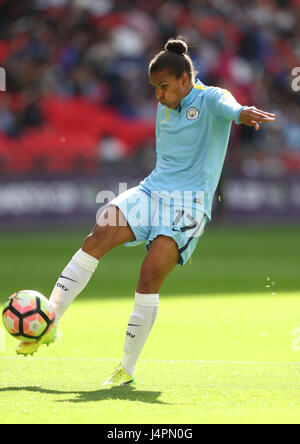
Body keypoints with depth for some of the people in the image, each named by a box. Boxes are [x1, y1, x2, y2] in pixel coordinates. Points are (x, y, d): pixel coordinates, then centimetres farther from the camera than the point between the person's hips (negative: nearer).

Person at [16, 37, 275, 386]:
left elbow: (225, 104, -33)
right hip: (153, 190, 6)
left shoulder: (209, 99, -7)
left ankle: (127, 368, -8)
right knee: (98, 237, -16)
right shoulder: (166, 108, 15)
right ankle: (49, 324, -13)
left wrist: (240, 112, -54)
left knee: (150, 276, -19)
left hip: (188, 203, -6)